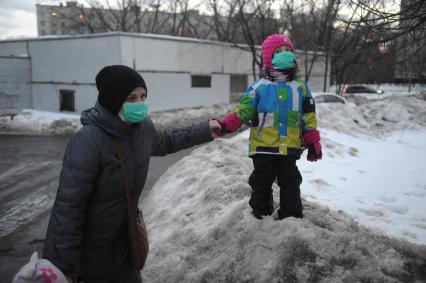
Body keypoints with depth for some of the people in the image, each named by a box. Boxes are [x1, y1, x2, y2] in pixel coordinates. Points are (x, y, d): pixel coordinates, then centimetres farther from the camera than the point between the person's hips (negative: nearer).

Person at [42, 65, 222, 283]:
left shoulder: (142, 127, -6)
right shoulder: (88, 142, -29)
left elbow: (165, 142, 17)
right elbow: (68, 206, -28)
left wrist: (205, 130, 20)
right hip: (88, 251, -6)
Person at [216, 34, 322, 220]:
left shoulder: (300, 87, 6)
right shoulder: (259, 86, -1)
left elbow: (308, 117, 8)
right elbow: (244, 111, -3)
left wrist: (313, 142, 6)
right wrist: (226, 125, -19)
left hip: (290, 147, 1)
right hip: (263, 147, -1)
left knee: (290, 182, 12)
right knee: (262, 182, 10)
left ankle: (291, 216, 25)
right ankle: (261, 215, 26)